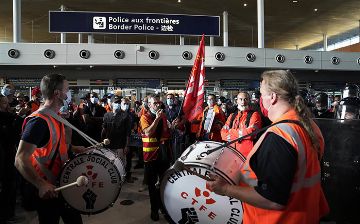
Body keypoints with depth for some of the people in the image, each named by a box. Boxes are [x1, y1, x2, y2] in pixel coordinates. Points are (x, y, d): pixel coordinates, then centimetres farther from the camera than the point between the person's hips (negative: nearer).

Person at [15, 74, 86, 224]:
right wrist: (41, 185, -34)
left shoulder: (56, 116, 6)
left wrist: (72, 148, 12)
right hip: (47, 189, -9)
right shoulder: (38, 121, -24)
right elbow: (21, 160, -27)